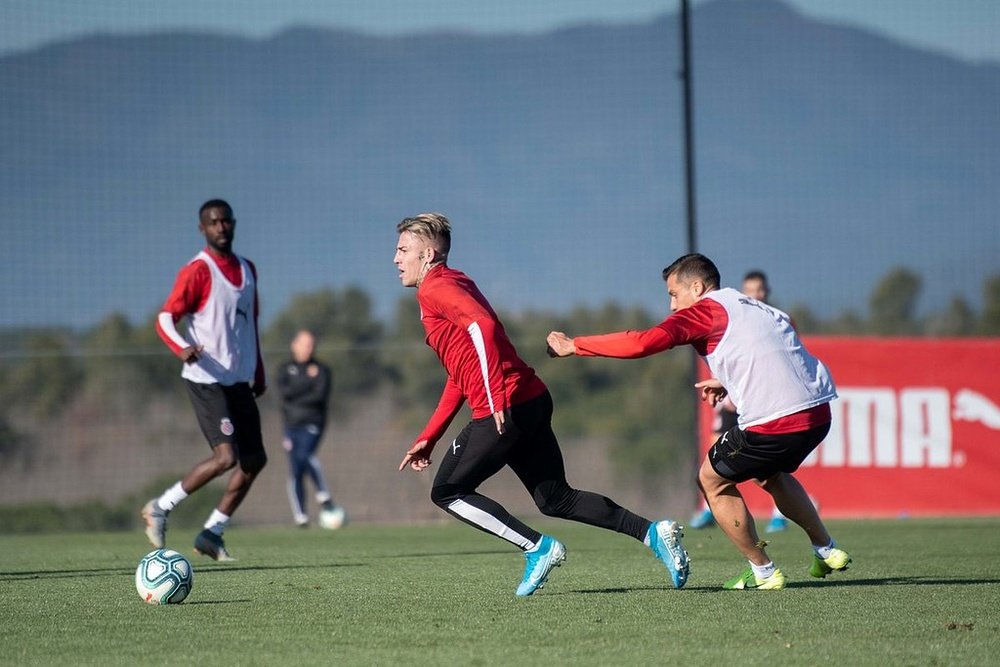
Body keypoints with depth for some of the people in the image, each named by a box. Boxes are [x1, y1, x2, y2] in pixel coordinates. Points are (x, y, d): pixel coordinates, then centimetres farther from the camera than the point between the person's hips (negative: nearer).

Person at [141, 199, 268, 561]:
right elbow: (165, 318, -15)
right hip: (206, 379, -8)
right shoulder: (197, 271, -10)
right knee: (226, 456, -18)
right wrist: (182, 348, -34)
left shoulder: (247, 269, 13)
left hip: (239, 381, 8)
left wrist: (258, 374, 23)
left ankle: (213, 532, 12)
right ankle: (161, 507, -3)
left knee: (254, 459, 4)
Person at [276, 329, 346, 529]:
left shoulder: (322, 370, 7)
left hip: (313, 423, -3)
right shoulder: (285, 369, 12)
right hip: (291, 424, 3)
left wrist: (295, 399, -6)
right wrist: (308, 381, -7)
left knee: (305, 454, -29)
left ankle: (324, 497, -16)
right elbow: (285, 391, -5)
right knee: (295, 472, -3)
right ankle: (300, 516, 3)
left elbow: (320, 396, -7)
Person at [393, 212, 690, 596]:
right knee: (556, 500, 13)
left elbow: (483, 325, -25)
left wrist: (497, 398, -29)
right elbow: (460, 378, 29)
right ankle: (654, 533, 4)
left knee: (447, 492, 1)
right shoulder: (449, 288, 26)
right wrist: (427, 439, 26)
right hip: (532, 404, 10)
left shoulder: (435, 288, -5)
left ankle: (537, 548, -7)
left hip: (506, 410, -10)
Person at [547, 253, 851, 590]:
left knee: (712, 480, 14)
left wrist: (574, 345, -5)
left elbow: (643, 342, -12)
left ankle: (763, 572, 17)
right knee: (769, 473, 35)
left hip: (774, 422, -8)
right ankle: (827, 550, 38)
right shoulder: (757, 308, 23)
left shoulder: (705, 310, 0)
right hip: (818, 411, 8)